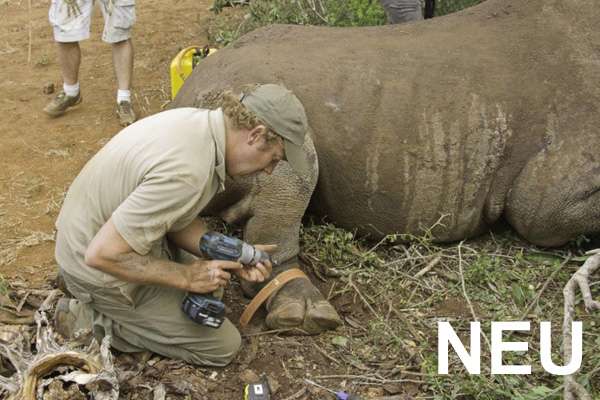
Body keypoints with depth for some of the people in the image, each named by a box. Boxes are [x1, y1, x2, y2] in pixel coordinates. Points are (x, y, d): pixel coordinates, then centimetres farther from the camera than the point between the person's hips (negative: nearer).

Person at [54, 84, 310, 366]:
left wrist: (228, 257, -5)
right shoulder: (186, 172, -34)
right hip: (101, 267, -9)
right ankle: (94, 322, 3)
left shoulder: (196, 121, -5)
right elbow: (103, 254, -31)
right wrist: (186, 276, -21)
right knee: (223, 346, 2)